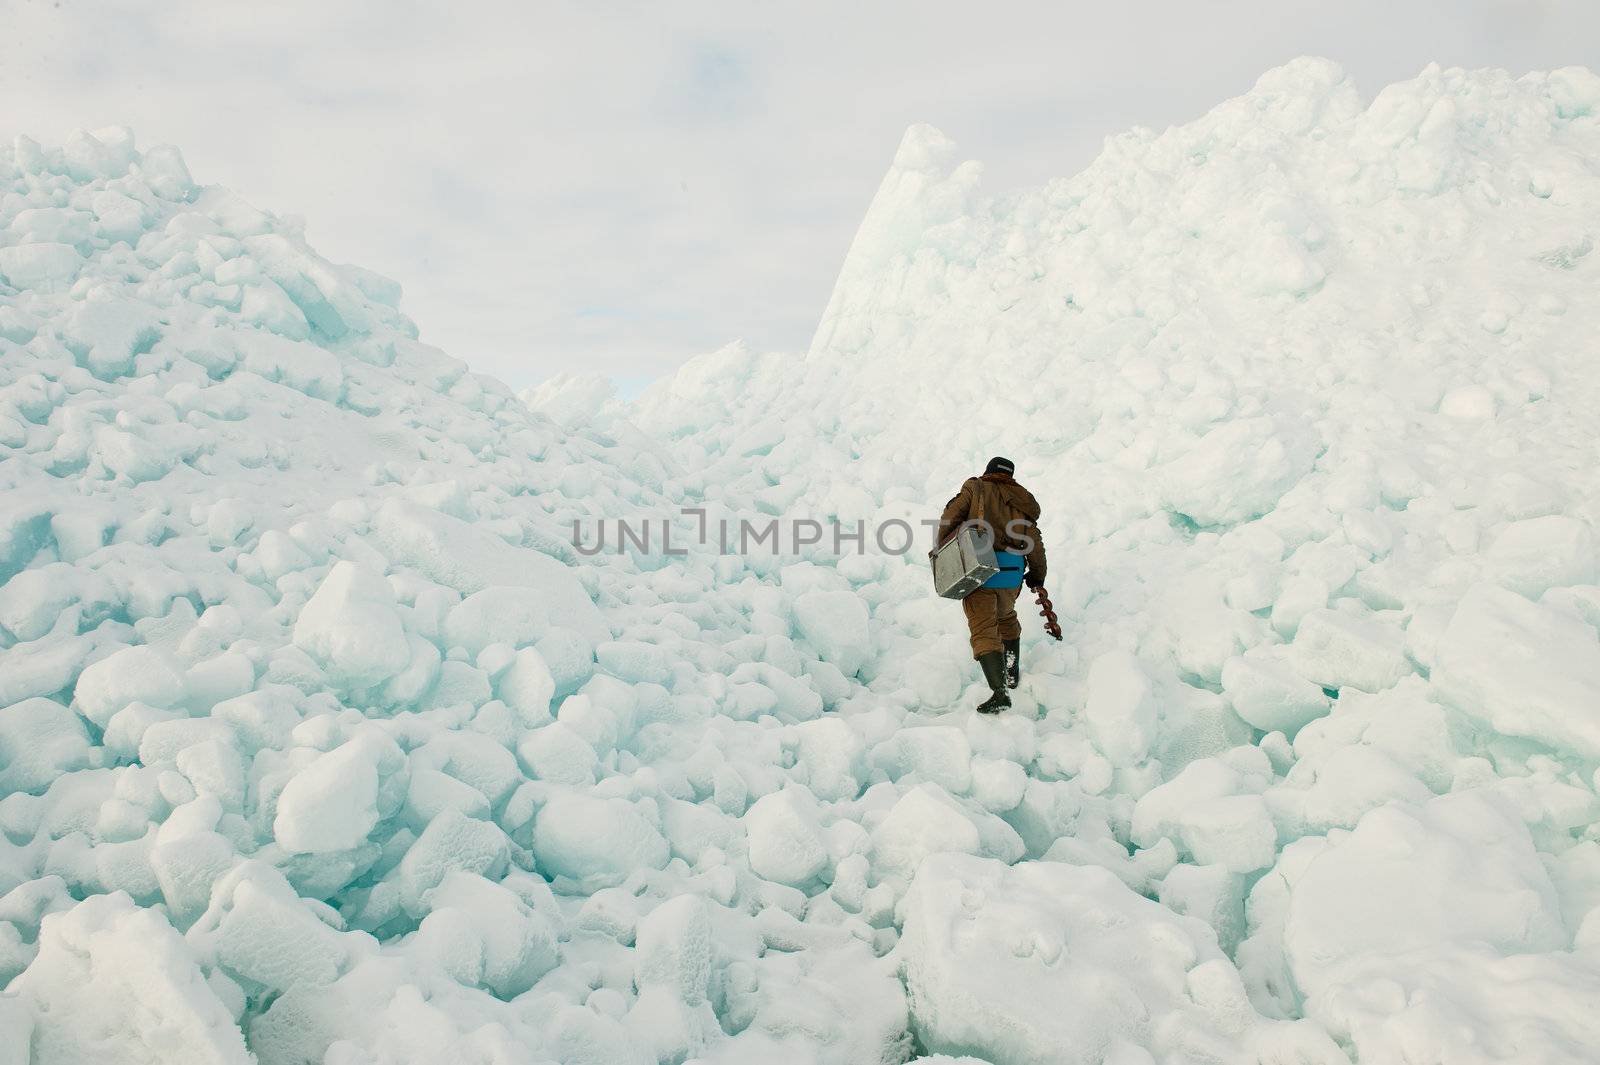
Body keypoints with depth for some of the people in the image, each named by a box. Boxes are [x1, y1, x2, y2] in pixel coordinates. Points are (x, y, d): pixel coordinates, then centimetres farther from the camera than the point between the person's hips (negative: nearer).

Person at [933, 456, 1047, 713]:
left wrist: (942, 550, 6)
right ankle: (1012, 672, 38)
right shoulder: (1022, 501, 15)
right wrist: (1037, 576, 22)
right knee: (1006, 617, 30)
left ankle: (999, 692, -19)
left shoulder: (975, 489, 7)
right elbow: (1034, 543, 11)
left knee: (983, 630, -6)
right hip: (1012, 573, 4)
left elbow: (950, 517, -4)